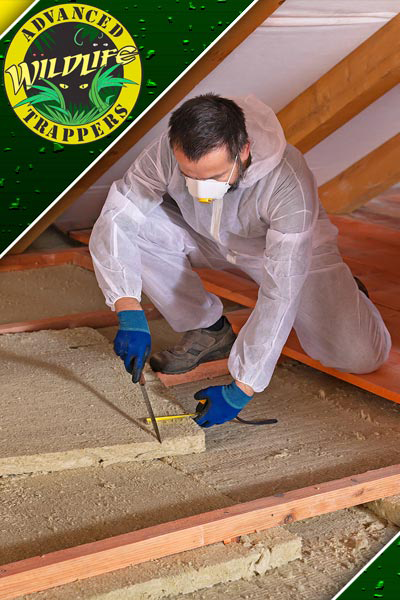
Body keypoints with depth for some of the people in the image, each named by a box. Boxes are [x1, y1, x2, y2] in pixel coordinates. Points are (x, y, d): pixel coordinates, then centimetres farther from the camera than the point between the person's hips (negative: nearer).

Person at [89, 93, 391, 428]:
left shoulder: (290, 184, -39)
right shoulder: (167, 152, -30)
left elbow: (279, 296, -37)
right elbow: (115, 216, -24)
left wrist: (240, 391, -37)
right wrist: (129, 313, -37)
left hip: (298, 248, -3)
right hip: (207, 239, 4)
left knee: (362, 357, -21)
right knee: (121, 227, -23)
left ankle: (345, 296, 18)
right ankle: (209, 330, -3)